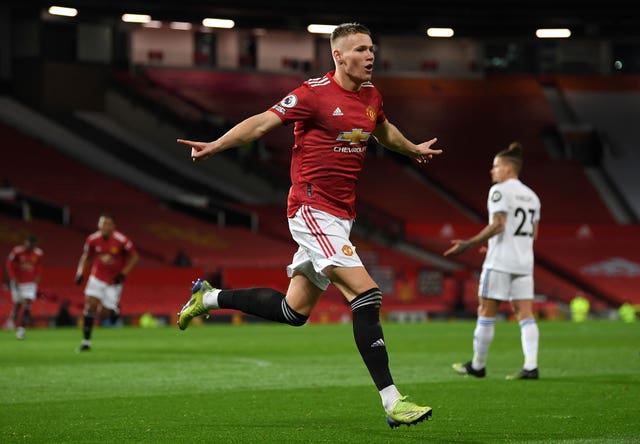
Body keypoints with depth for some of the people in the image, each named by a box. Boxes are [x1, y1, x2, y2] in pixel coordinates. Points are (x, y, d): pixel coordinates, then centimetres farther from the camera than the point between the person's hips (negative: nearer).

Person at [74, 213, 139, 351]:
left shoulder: (121, 240, -18)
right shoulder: (92, 240, -8)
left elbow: (134, 257, -5)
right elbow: (86, 257, 9)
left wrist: (123, 274, -14)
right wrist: (80, 273, -5)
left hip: (114, 281, -2)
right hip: (97, 278, 2)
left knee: (103, 313, -6)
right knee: (90, 305, -13)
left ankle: (114, 309, 33)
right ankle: (86, 341, -4)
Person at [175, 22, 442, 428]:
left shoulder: (370, 95, 11)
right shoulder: (315, 93, -12)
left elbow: (383, 130, 33)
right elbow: (263, 122, -15)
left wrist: (413, 149, 49)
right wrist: (216, 146, -27)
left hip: (339, 215, 9)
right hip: (312, 209, -9)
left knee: (294, 310, 14)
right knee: (366, 294, -18)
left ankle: (210, 297, 34)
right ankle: (392, 401, -17)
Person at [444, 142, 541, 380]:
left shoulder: (499, 191, -8)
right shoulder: (531, 195, 15)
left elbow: (498, 225, -18)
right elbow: (533, 233, 16)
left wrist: (469, 244, -16)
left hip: (500, 262, -7)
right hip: (524, 262, 7)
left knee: (486, 311, 3)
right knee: (525, 314, 1)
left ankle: (478, 365, 9)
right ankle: (531, 366, -11)